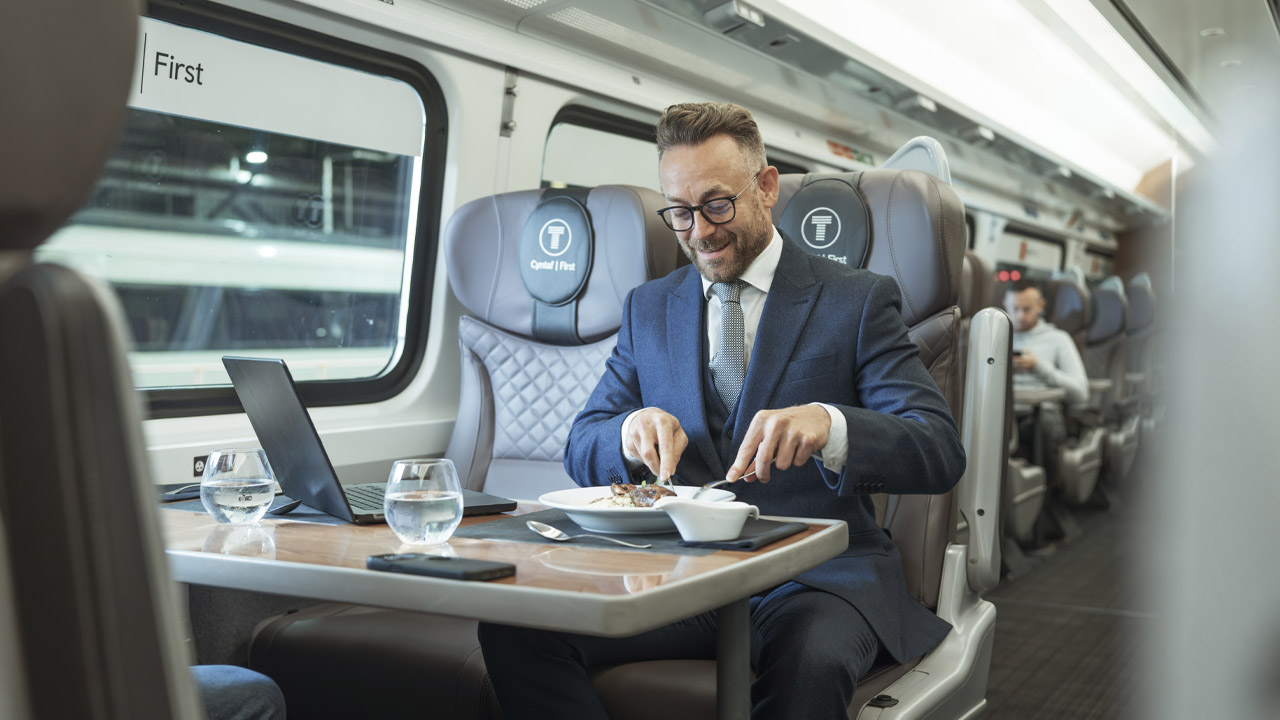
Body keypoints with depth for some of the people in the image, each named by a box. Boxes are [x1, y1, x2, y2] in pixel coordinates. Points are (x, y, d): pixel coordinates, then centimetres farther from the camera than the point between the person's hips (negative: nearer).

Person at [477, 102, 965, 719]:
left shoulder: (858, 300, 3)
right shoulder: (648, 308, 16)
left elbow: (942, 452, -7)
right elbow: (581, 450, 13)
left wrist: (828, 424, -28)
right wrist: (630, 433, -12)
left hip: (815, 576, -3)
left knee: (811, 663, -38)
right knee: (512, 626, -22)